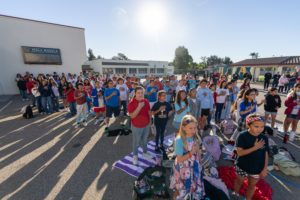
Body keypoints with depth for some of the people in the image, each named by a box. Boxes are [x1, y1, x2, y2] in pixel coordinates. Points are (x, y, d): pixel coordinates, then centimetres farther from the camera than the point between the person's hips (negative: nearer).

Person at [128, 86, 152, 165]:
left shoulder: (146, 101, -7)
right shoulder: (131, 103, -21)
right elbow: (132, 116, -28)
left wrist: (150, 120, 8)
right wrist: (139, 107, -35)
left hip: (146, 125, 5)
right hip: (137, 126, -4)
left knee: (144, 140, 25)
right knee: (136, 142, 16)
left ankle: (145, 153, 49)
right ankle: (135, 156, 40)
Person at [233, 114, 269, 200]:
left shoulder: (264, 138, -9)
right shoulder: (243, 136, -23)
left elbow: (266, 154, -1)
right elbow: (240, 152, -25)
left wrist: (265, 168, -3)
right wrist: (255, 148, -30)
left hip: (257, 168, 3)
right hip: (243, 167, -3)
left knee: (252, 185, 23)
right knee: (239, 181, 23)